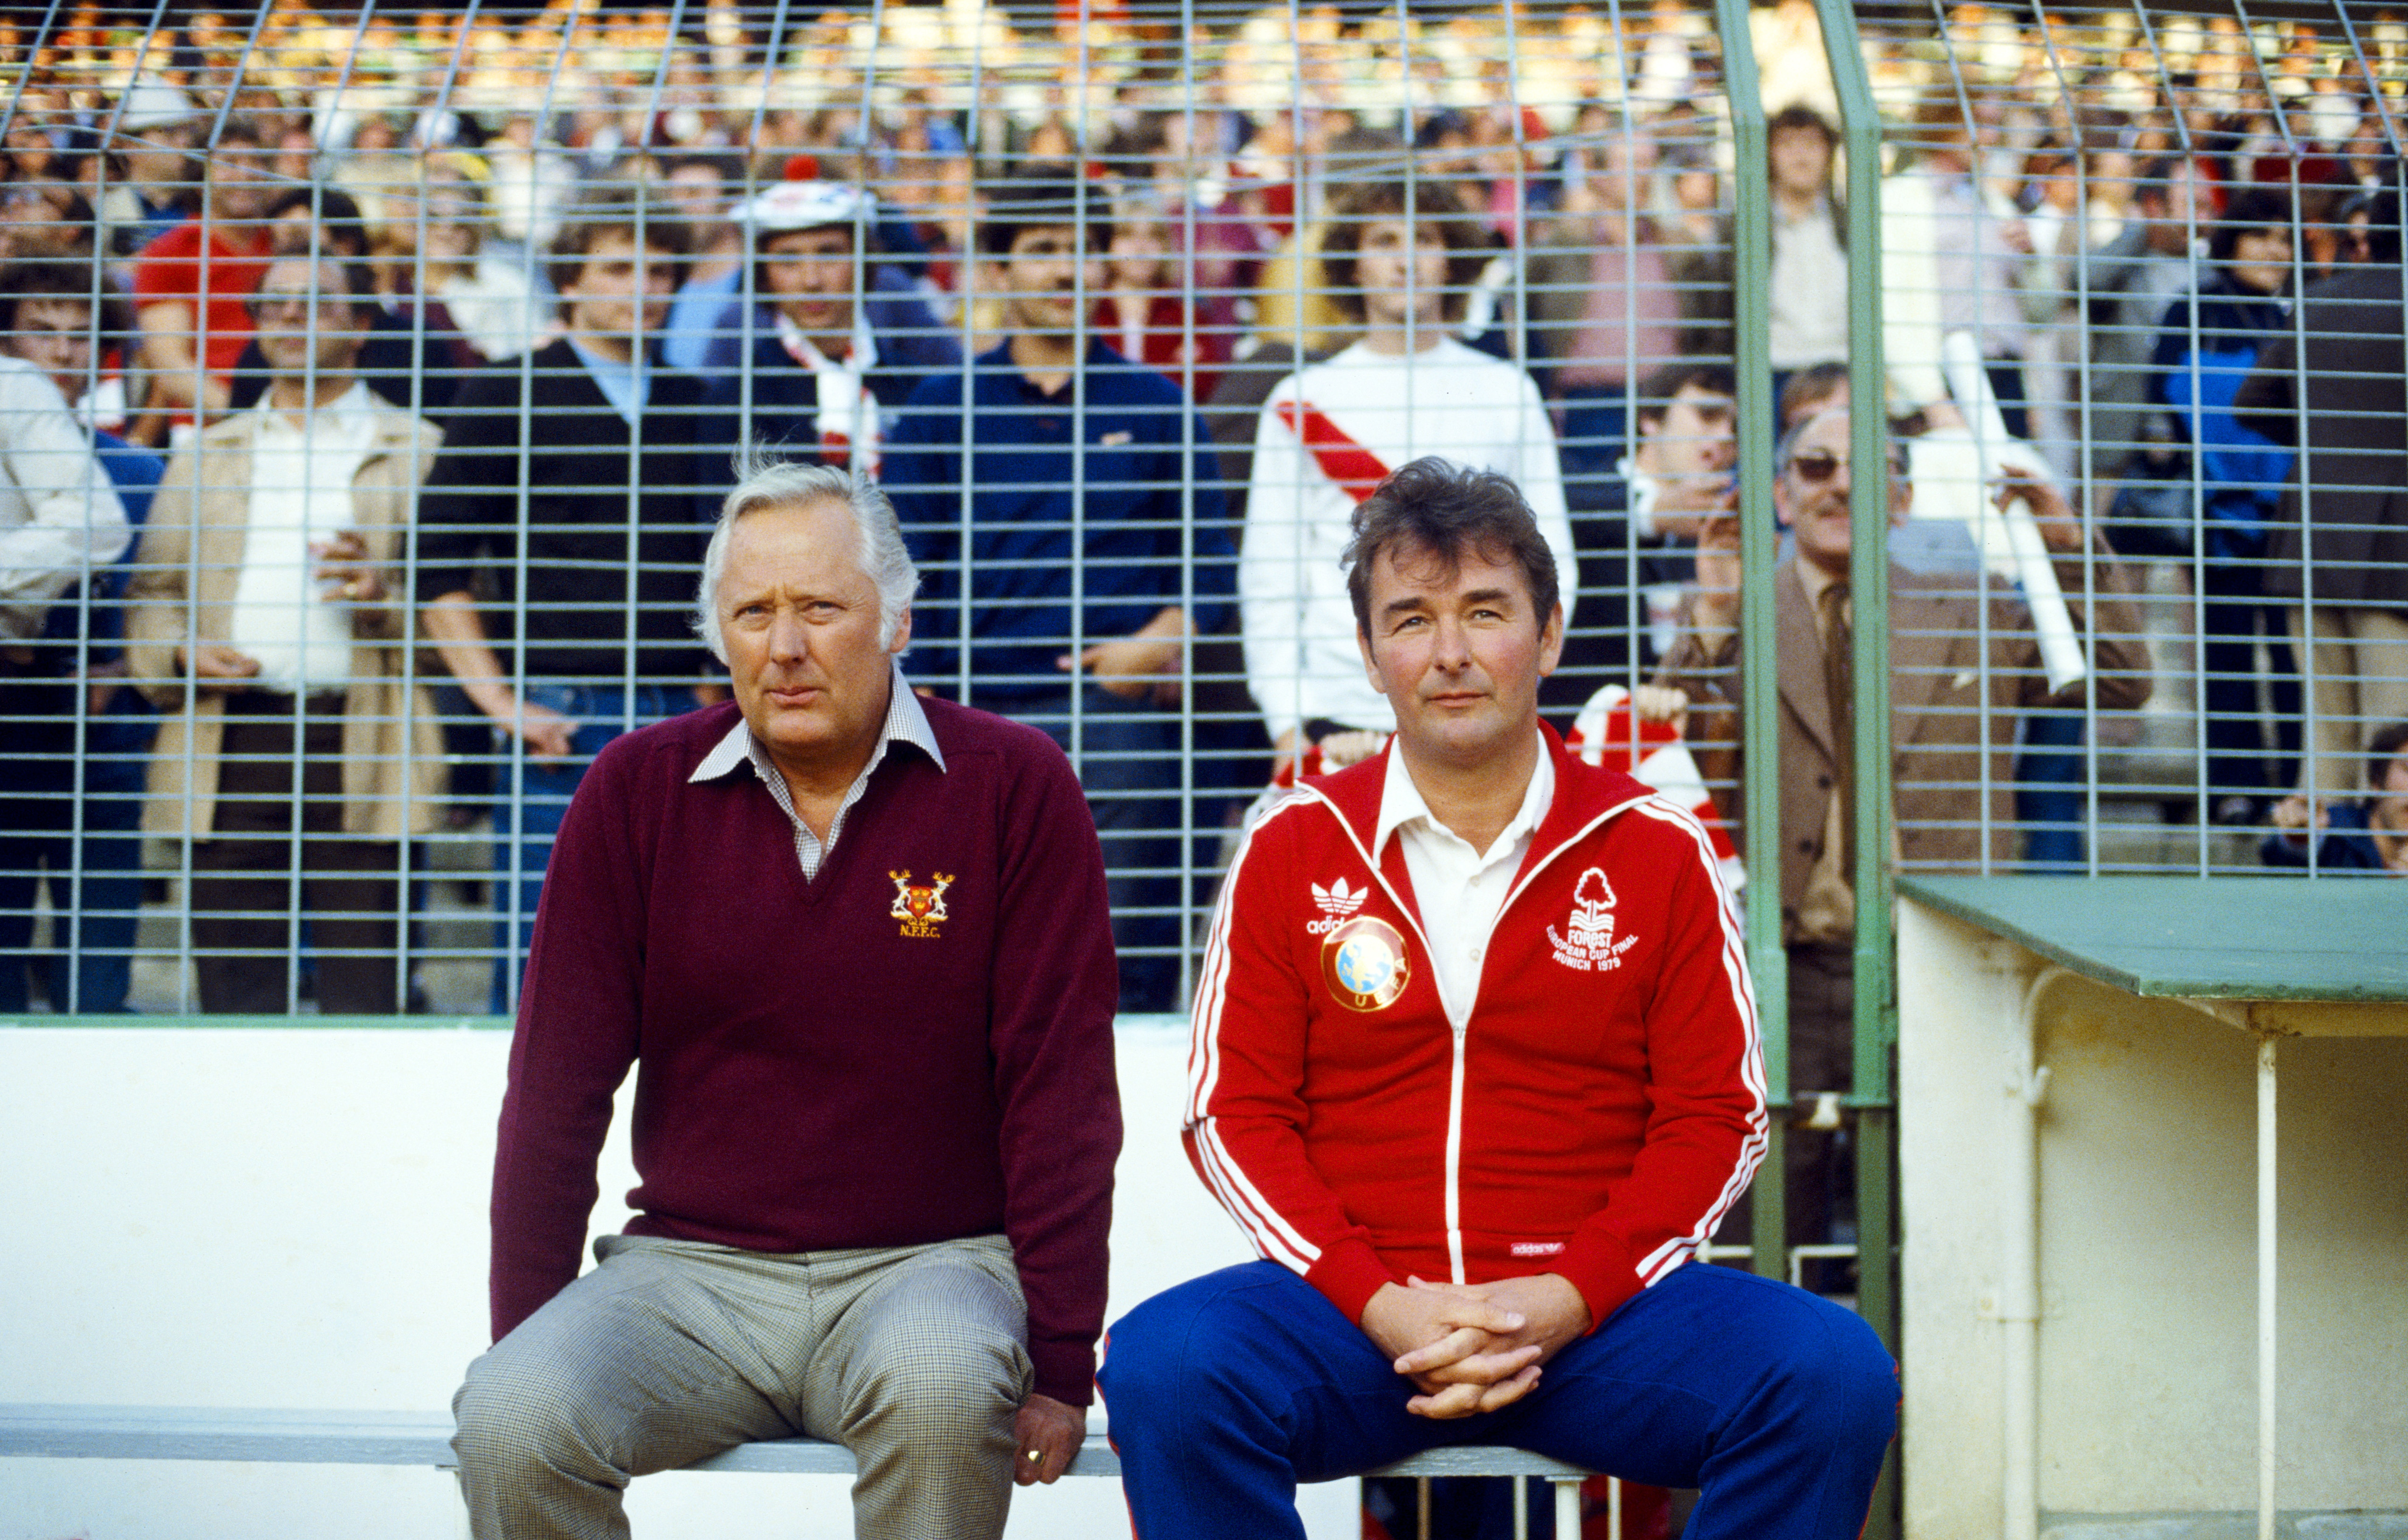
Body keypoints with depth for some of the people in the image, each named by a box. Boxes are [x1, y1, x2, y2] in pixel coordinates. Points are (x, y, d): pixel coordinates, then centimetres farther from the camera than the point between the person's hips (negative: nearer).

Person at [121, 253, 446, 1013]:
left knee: (364, 996, -5)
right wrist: (180, 652, -1)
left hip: (361, 747, -3)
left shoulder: (416, 451, 12)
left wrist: (386, 596, -15)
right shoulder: (206, 457, 22)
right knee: (236, 991, 1)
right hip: (230, 745, 3)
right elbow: (152, 591, 20)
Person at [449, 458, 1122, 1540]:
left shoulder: (1013, 785, -2)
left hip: (930, 1262, -1)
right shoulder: (636, 790, 4)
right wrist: (523, 1344, 2)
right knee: (508, 1424, -26)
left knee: (940, 1384, -35)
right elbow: (556, 1088, 6)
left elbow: (1060, 1086, -4)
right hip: (691, 1268, 2)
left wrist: (1060, 1362, -8)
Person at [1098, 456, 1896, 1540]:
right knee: (1163, 1367, -30)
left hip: (1596, 1311, 1)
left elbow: (1716, 1118, 4)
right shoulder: (1292, 849, 8)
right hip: (1350, 1309, 0)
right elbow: (1234, 1114, 5)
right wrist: (1381, 1307, -11)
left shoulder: (1656, 850, 7)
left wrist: (1565, 1301, -11)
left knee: (1835, 1376, -26)